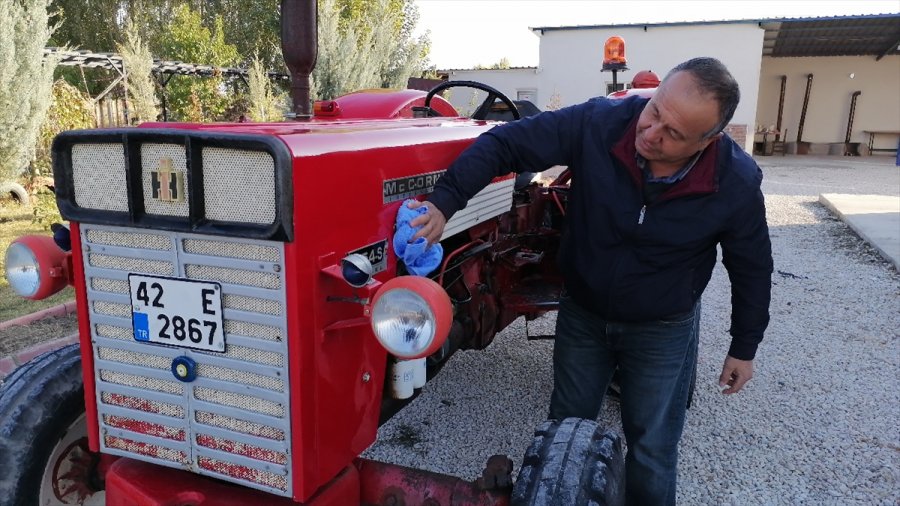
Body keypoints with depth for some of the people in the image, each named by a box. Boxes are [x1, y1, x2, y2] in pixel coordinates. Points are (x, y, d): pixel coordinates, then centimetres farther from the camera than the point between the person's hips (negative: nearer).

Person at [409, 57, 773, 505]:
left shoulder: (737, 183, -22)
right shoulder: (597, 124, -25)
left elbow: (752, 268, -6)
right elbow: (505, 143, -22)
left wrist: (744, 348, 2)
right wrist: (444, 200, -36)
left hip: (661, 330, -1)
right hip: (582, 313, 2)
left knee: (651, 448, 11)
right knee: (565, 431, 19)